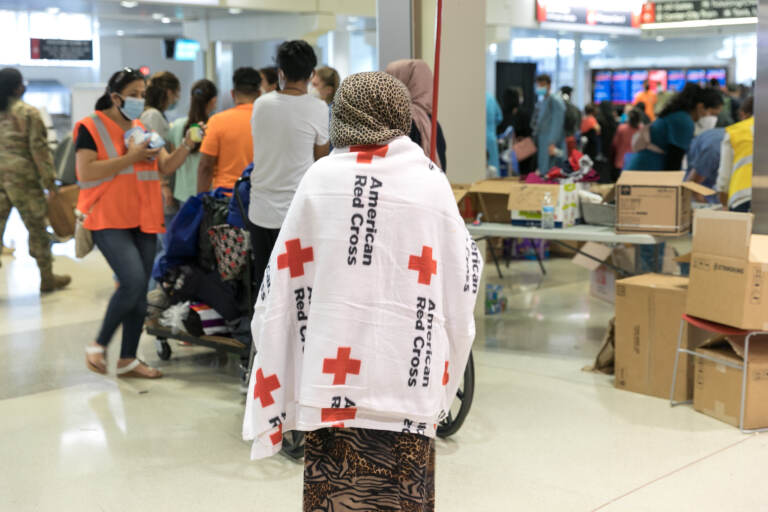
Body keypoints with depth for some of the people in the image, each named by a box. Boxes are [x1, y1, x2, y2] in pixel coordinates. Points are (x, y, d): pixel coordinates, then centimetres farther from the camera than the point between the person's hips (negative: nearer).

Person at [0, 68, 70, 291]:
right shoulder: (29, 113, -8)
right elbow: (39, 148, -10)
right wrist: (49, 179, -6)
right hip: (22, 176, -4)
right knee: (36, 226, 6)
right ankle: (47, 278, 16)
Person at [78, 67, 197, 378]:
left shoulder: (142, 129, 16)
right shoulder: (91, 127, -4)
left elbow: (166, 166, 10)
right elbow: (86, 171, -15)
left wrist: (187, 145, -7)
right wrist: (130, 157, -17)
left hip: (143, 220, 7)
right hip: (109, 220, -7)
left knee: (139, 292, 5)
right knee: (133, 281, -21)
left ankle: (128, 361, 15)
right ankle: (99, 346, -1)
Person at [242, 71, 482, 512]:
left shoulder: (320, 178, -1)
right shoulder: (431, 183, -2)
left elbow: (286, 278, 1)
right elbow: (461, 279, 3)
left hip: (328, 372, 1)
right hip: (404, 374, -1)